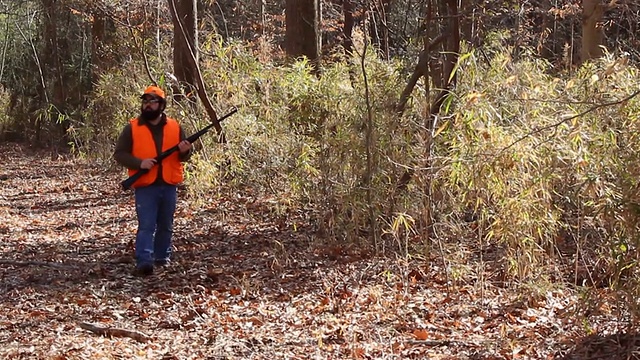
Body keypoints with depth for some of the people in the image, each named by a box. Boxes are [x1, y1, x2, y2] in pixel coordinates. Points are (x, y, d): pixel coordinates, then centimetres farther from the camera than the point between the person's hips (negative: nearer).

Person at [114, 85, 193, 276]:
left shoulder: (175, 127, 7)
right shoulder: (132, 128, 0)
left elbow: (184, 156, 13)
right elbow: (119, 154, -3)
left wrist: (185, 151, -12)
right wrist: (140, 162, -18)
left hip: (169, 185, 3)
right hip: (145, 186, -3)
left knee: (166, 225, 13)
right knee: (146, 225, -11)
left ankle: (162, 257, 27)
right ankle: (144, 262, -16)